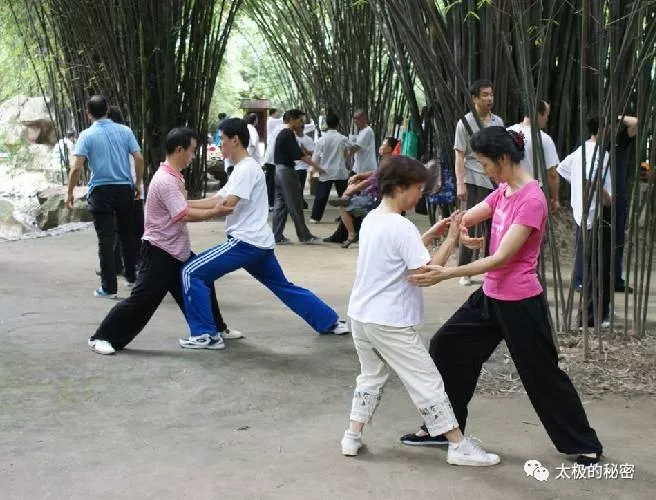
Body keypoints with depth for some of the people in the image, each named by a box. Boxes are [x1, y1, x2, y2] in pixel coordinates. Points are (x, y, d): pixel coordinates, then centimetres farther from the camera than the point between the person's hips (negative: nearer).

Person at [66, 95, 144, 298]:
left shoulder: (87, 135, -5)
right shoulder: (125, 131, 3)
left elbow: (77, 167, -11)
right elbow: (139, 158, -1)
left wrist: (70, 193, -2)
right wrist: (138, 184, 11)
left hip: (101, 190, -3)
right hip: (125, 188, 3)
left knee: (106, 239, -1)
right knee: (127, 235, 19)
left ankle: (109, 287, -1)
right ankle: (131, 276, 31)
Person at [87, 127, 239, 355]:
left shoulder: (174, 177, 10)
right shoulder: (165, 180, -23)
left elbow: (185, 205, 14)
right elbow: (185, 215, -27)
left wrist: (216, 203, 7)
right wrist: (215, 212, -21)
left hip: (177, 250, 10)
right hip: (160, 251, -10)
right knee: (142, 299, -9)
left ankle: (215, 328, 33)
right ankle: (103, 337, -2)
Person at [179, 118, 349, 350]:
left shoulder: (247, 168, -12)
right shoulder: (241, 169, 19)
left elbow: (226, 205, -22)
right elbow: (216, 200, 16)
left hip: (246, 242, -10)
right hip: (259, 244, 10)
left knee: (192, 273, -9)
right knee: (284, 287, 22)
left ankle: (206, 335, -7)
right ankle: (331, 321, 28)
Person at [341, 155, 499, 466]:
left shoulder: (371, 219, 8)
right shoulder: (402, 227, -19)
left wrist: (430, 235, 11)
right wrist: (451, 240, -14)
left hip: (361, 315, 8)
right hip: (390, 322, -8)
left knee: (370, 375, 23)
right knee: (427, 382, 1)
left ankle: (352, 436, 23)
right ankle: (458, 446, 8)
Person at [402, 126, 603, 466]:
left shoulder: (531, 201, -22)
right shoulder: (502, 191, 6)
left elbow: (501, 259, -26)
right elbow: (464, 220, 6)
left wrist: (446, 274, -31)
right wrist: (461, 230, -19)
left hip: (520, 303, -9)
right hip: (491, 295, 9)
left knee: (542, 375, 3)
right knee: (446, 346, 9)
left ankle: (586, 445, 21)